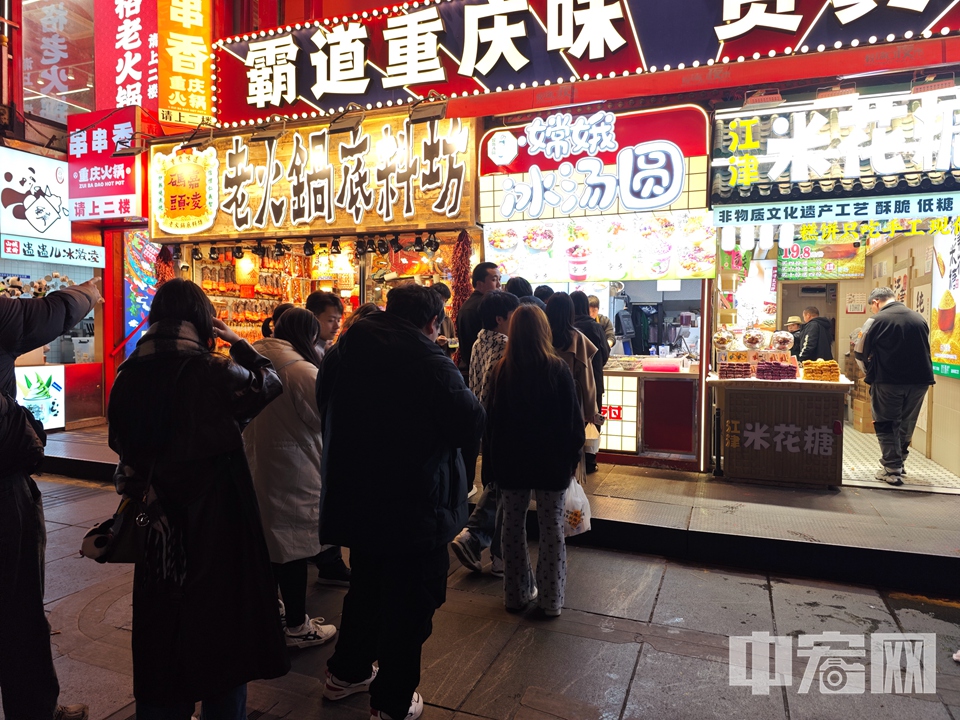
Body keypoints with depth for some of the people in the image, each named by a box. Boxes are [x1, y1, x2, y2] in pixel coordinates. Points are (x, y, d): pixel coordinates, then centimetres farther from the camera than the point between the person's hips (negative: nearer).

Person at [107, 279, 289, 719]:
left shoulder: (129, 377, -4)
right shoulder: (212, 372, -18)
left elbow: (122, 447, 9)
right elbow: (269, 382, 0)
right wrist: (238, 343, 7)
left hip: (156, 529, 5)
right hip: (215, 522, -4)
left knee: (161, 630, 19)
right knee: (221, 623, 14)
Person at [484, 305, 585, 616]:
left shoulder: (500, 371, -6)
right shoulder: (558, 370, -11)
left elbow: (491, 420, 0)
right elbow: (573, 420, -6)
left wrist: (491, 460, 10)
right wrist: (572, 456, 6)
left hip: (511, 462, 2)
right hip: (551, 462, -1)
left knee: (513, 526, 14)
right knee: (552, 528, 9)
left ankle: (517, 593, 25)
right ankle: (551, 599, 17)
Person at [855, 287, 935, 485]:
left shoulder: (877, 321, -10)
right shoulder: (919, 318, 7)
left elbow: (860, 354, -5)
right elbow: (925, 350, 16)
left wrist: (871, 367, 14)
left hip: (888, 381, -5)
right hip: (919, 380, 5)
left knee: (885, 425, 7)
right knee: (906, 425, 18)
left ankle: (892, 469, 5)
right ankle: (898, 462, 30)